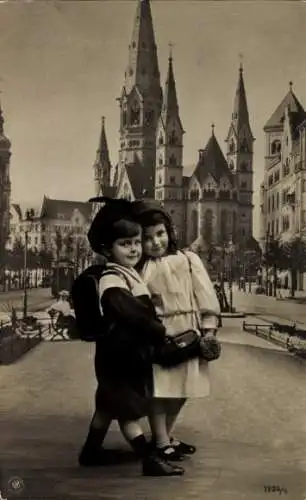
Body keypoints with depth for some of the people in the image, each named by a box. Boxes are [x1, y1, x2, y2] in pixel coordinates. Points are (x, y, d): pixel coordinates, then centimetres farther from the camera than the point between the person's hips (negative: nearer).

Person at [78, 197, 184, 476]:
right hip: (120, 353, -10)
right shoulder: (112, 281, -21)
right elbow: (132, 316, -30)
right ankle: (150, 459, 4)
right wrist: (163, 333, -26)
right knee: (128, 407, -1)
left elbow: (143, 313, 14)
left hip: (132, 351, 10)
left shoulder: (131, 275, 11)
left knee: (111, 403, 19)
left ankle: (92, 450, 33)